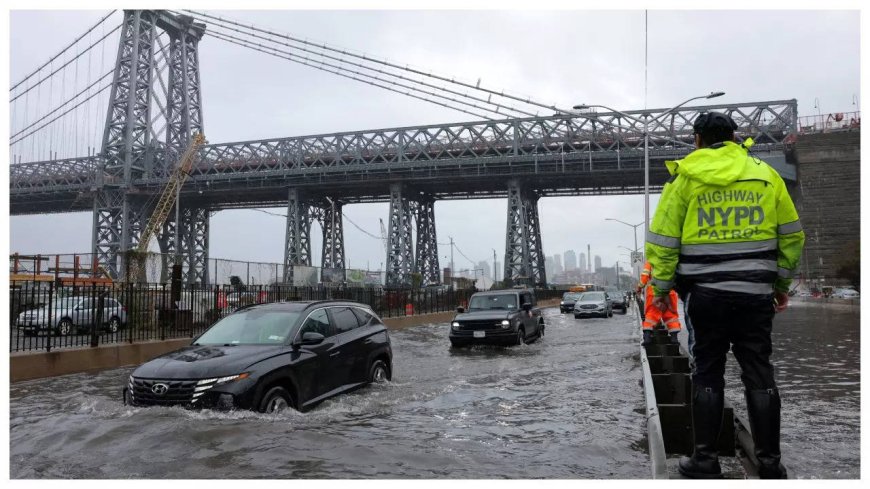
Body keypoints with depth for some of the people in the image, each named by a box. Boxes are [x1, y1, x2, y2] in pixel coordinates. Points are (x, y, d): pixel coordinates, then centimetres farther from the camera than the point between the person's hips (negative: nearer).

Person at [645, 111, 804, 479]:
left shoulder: (684, 176, -1)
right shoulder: (765, 173, 7)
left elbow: (663, 239, -3)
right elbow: (792, 235, 11)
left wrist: (661, 286, 6)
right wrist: (782, 283, 20)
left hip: (706, 292, -2)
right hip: (756, 292, 2)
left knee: (707, 373, 7)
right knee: (759, 373, 9)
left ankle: (705, 459, 11)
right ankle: (769, 462, 14)